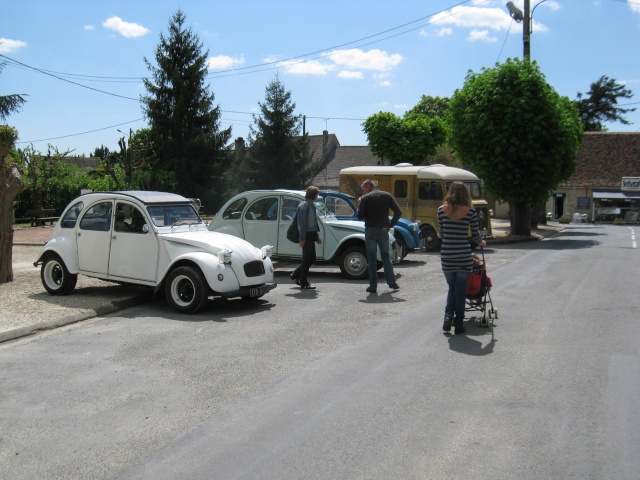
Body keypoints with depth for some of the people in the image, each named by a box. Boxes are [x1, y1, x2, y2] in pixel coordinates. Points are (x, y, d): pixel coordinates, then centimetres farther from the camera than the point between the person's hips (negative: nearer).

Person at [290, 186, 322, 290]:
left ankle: (295, 275, 25)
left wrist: (317, 236, 20)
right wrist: (302, 238, -21)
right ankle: (304, 283, 6)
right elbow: (301, 223, -18)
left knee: (311, 259, 14)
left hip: (311, 236, 9)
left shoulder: (312, 205, 16)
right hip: (307, 236, -9)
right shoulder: (304, 205, -13)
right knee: (307, 259, -3)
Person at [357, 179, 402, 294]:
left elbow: (360, 216, -8)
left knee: (371, 259, 5)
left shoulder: (365, 198, -6)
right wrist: (391, 225, 6)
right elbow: (398, 212, -1)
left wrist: (360, 204, 7)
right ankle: (391, 282, 12)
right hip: (383, 230, 3)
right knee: (385, 256, 18)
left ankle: (373, 286, 4)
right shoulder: (387, 196, 5)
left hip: (370, 231, -3)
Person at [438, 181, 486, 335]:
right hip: (464, 257, -1)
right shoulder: (470, 212, -5)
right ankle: (458, 325, 13)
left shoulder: (442, 210, -1)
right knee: (460, 291, 10)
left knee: (451, 288, 20)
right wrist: (482, 242, 25)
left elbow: (441, 234, 7)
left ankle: (448, 316, 3)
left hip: (446, 257, 2)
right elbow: (475, 236, 3)